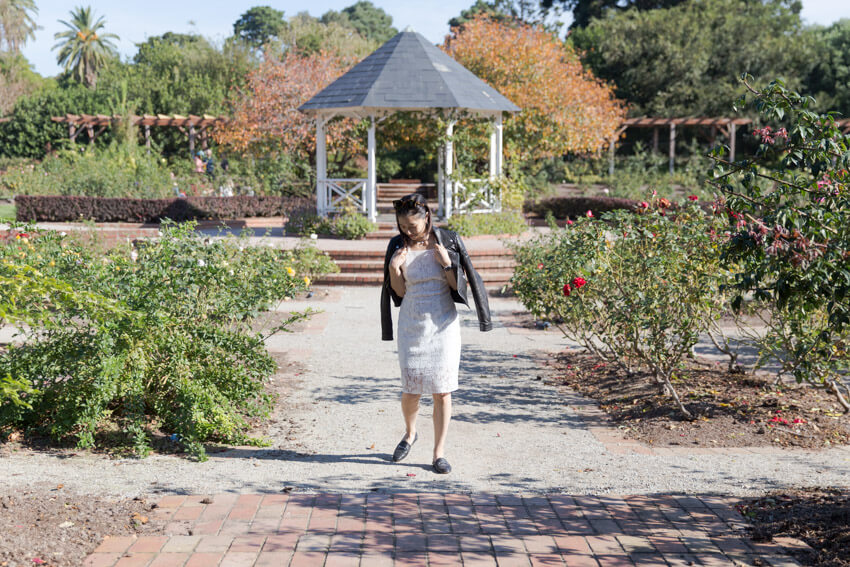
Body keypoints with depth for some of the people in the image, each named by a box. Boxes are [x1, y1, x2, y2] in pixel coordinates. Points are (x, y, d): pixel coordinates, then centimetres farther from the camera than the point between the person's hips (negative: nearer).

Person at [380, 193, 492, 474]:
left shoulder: (447, 242, -4)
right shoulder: (398, 246, 1)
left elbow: (458, 286, -1)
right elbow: (399, 292, 6)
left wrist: (447, 263, -17)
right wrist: (394, 269, -11)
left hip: (443, 324, -1)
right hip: (411, 324, 1)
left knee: (442, 391, -2)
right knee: (410, 390, 3)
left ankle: (439, 453, 9)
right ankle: (410, 434, 34)